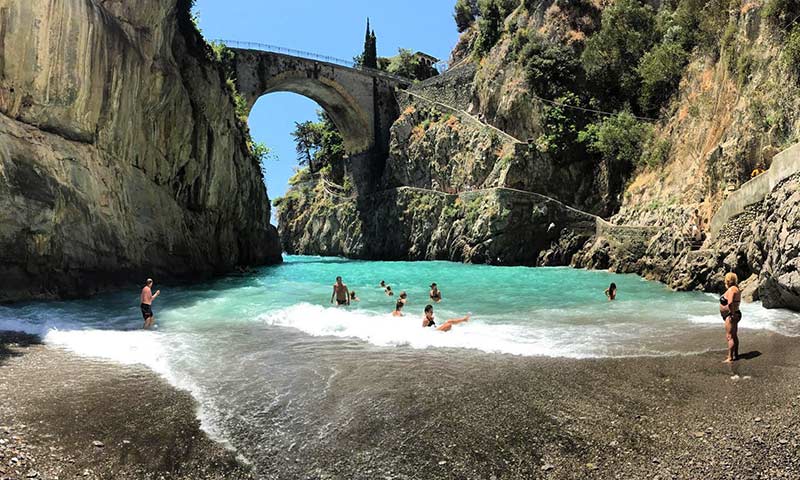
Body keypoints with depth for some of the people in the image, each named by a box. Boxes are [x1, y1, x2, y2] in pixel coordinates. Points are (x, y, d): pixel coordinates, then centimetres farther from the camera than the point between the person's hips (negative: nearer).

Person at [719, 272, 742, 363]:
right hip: (735, 314, 11)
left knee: (730, 336, -7)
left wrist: (732, 314, -23)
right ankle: (735, 355, 28)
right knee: (734, 336, 18)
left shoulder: (731, 289, -21)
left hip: (731, 316, -11)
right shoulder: (736, 289, 11)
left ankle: (730, 358, -5)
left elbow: (730, 304, -33)